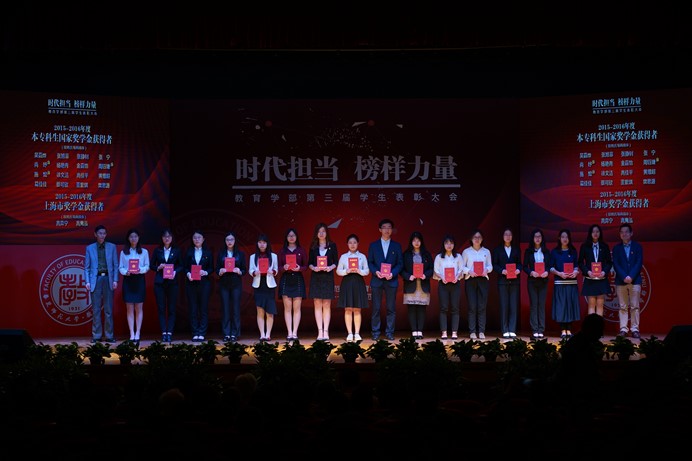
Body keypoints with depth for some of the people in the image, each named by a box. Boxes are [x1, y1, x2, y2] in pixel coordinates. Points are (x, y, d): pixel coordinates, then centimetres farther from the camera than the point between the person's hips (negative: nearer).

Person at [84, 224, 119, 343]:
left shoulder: (112, 247, 9)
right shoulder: (90, 248, 9)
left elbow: (116, 265, 7)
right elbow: (86, 267, 7)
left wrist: (115, 280, -2)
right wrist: (87, 282, -3)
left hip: (108, 279, 0)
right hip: (95, 279, 0)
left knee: (108, 310, 1)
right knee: (96, 310, 1)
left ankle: (109, 335, 6)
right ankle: (96, 336, 6)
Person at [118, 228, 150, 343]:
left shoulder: (144, 252, 8)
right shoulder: (123, 252, 9)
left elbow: (147, 267, 5)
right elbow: (120, 267, 6)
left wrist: (140, 270, -15)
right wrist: (126, 272, -14)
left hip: (139, 280, 0)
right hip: (128, 280, 1)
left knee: (139, 308, -2)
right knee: (129, 308, -1)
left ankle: (137, 333, 0)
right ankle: (132, 334, -1)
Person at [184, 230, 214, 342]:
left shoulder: (208, 252, 8)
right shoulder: (188, 252, 10)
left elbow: (212, 268, 5)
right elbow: (184, 267, 7)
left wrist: (205, 272, -14)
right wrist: (188, 274, -12)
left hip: (204, 283, -1)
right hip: (191, 283, 1)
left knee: (204, 309, -1)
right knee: (193, 309, 0)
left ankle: (202, 334, 1)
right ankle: (195, 334, 4)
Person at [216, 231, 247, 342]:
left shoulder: (240, 254, 8)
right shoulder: (221, 254, 10)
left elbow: (245, 270, 6)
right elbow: (216, 269, 8)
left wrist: (239, 271, -14)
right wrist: (220, 272, -13)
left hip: (236, 284, -1)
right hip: (224, 284, 1)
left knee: (235, 308, -3)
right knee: (225, 309, -2)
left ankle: (234, 334, 1)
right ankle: (226, 334, 2)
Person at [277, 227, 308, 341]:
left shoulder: (301, 250, 9)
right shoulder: (282, 251, 10)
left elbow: (306, 266, 6)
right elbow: (278, 266, 7)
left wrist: (299, 268, -13)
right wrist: (284, 268, -14)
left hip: (298, 279, 0)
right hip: (286, 279, 0)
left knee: (297, 308, -3)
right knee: (287, 307, -3)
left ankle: (295, 333, -3)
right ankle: (289, 333, -2)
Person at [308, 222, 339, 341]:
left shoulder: (332, 245, 5)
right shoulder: (313, 246, 9)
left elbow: (336, 262, 4)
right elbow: (309, 263, 7)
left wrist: (331, 267, -16)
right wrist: (313, 268, -13)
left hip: (328, 277, -1)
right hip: (316, 278, 1)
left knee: (326, 305, -2)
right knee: (318, 305, 0)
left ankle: (326, 331, 0)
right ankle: (320, 331, 1)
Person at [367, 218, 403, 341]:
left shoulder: (397, 246, 10)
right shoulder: (373, 245, 10)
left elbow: (400, 263, 6)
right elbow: (370, 262, 7)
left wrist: (392, 273, -11)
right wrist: (376, 272, -12)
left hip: (391, 280, 0)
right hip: (377, 280, 0)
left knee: (391, 308, 1)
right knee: (376, 308, -1)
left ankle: (389, 332, 7)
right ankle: (375, 333, 5)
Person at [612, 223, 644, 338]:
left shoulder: (637, 246, 7)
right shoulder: (616, 248, 10)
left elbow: (639, 263, -1)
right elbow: (615, 264, 1)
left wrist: (631, 276, -13)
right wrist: (624, 277, -13)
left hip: (635, 280, -1)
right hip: (620, 281, 1)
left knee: (635, 306, -1)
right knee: (623, 307, 1)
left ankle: (635, 329, 1)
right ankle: (623, 329, 2)